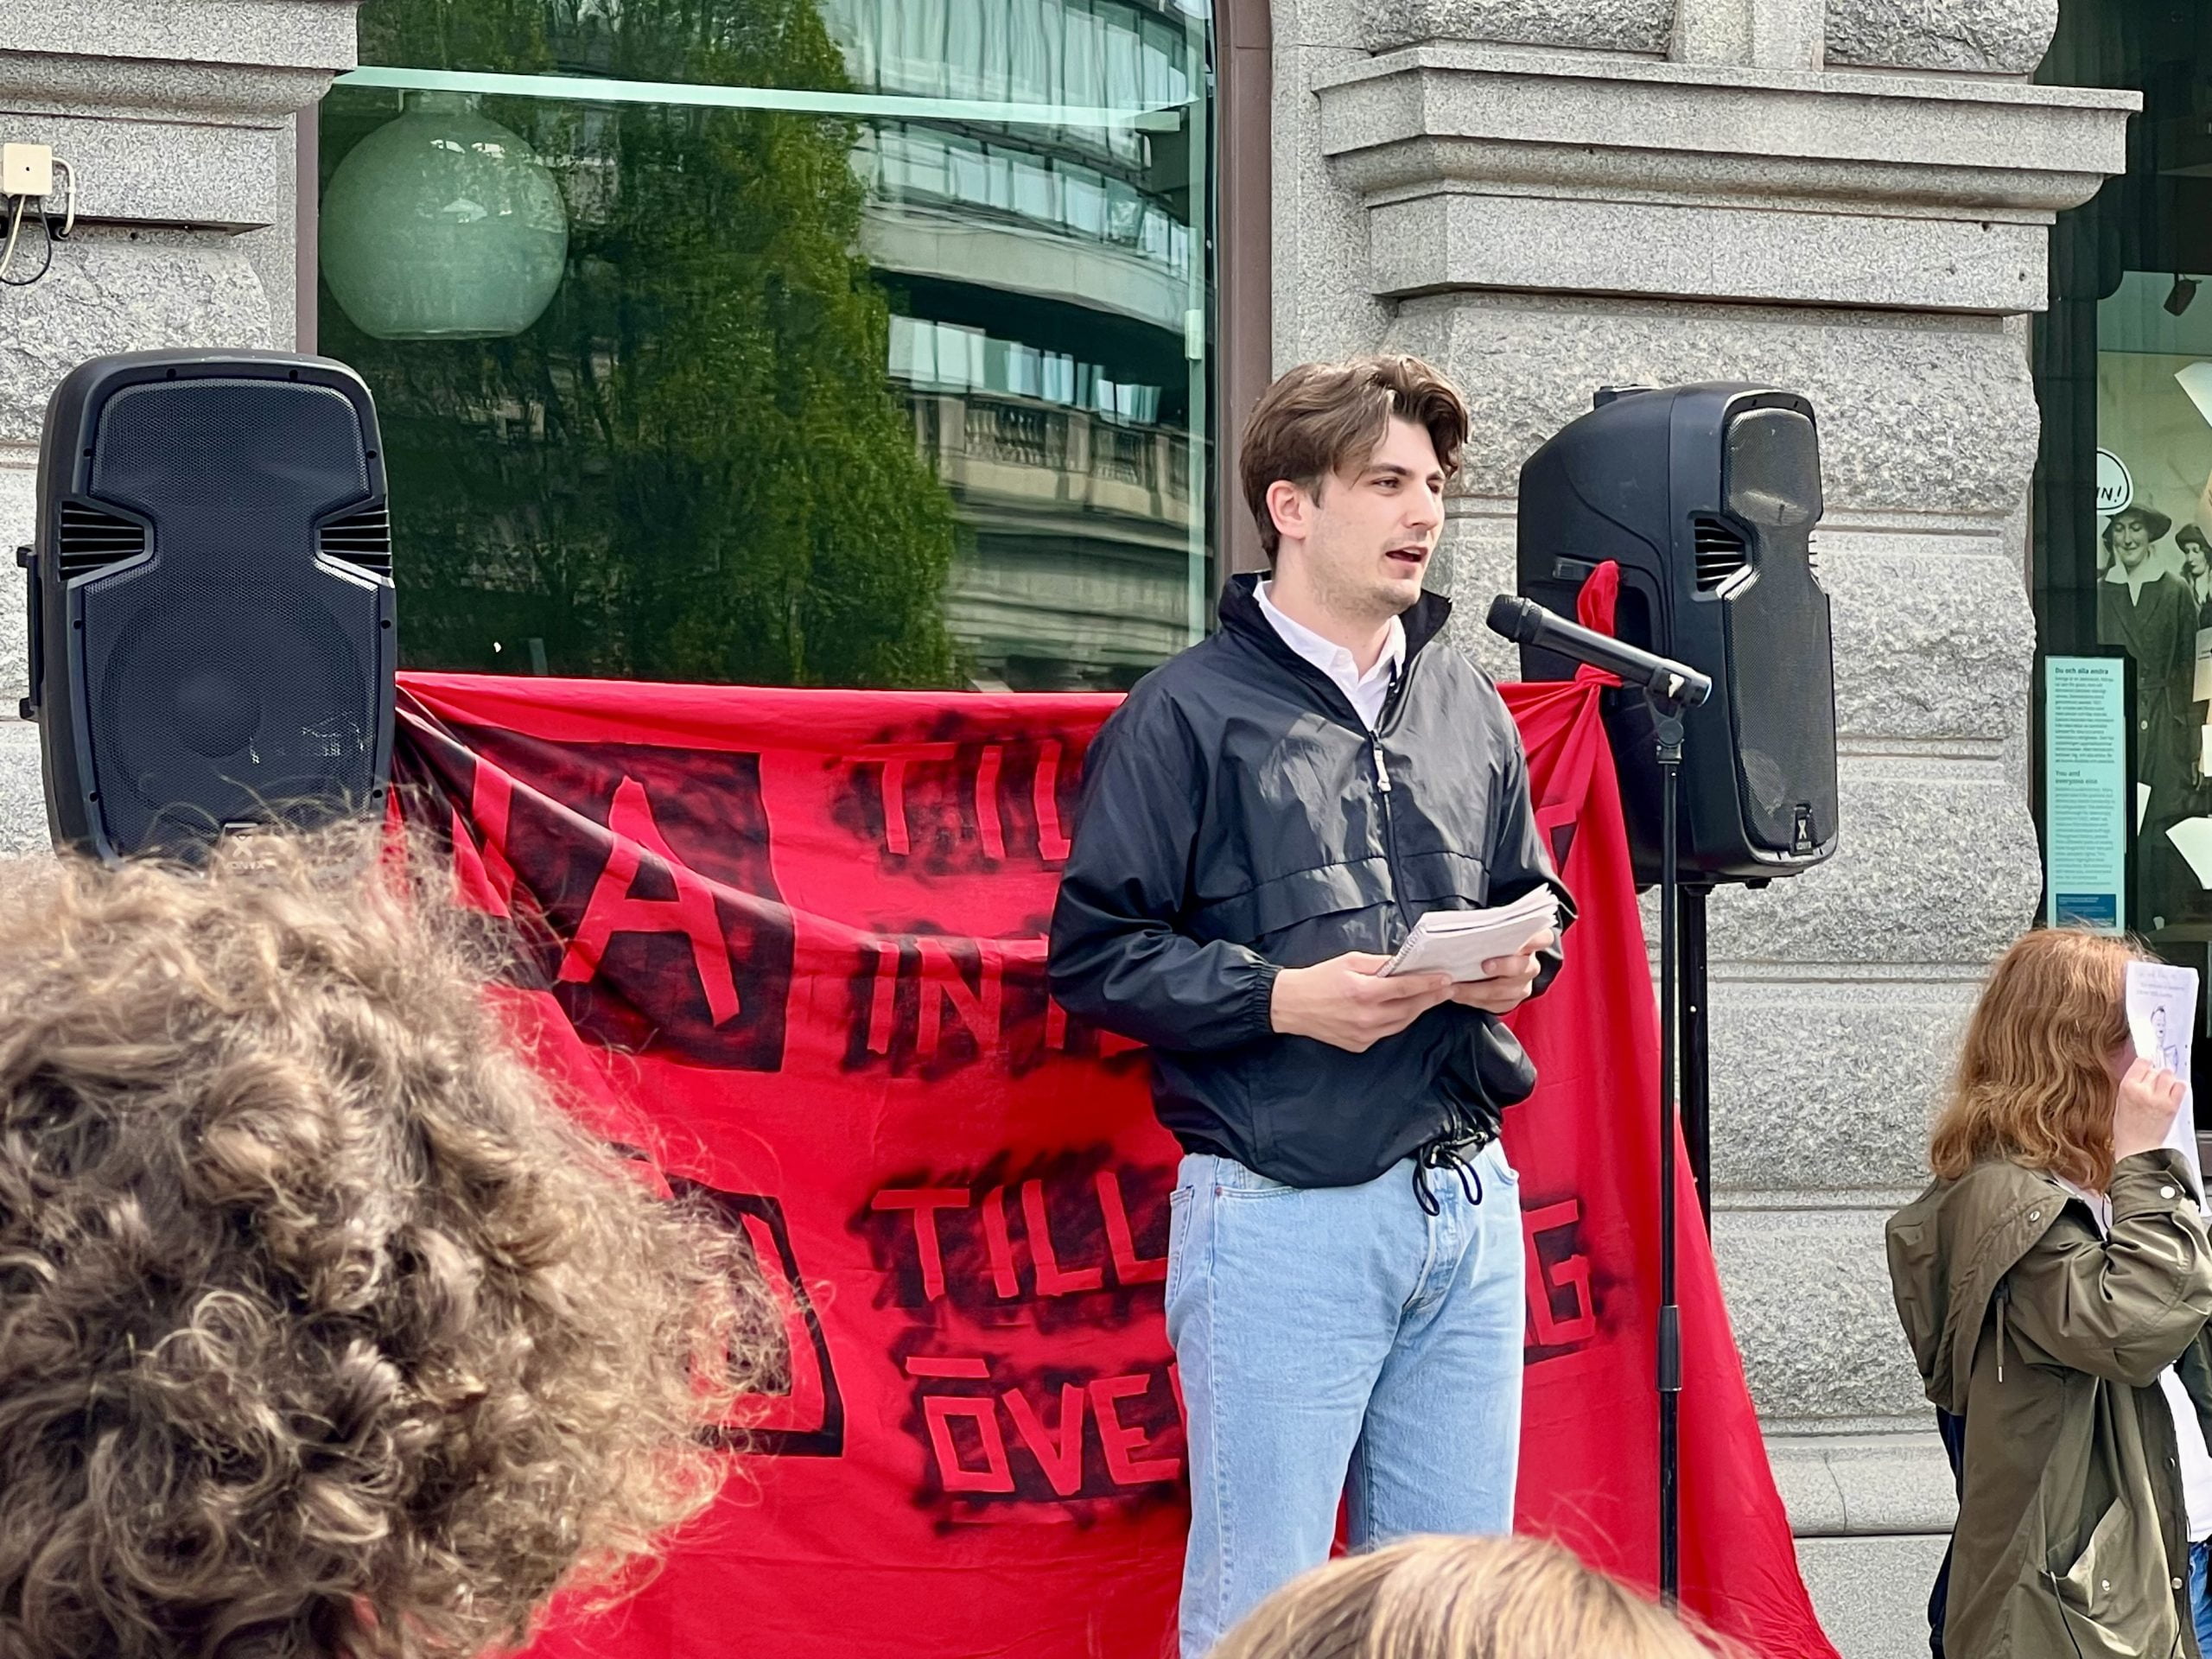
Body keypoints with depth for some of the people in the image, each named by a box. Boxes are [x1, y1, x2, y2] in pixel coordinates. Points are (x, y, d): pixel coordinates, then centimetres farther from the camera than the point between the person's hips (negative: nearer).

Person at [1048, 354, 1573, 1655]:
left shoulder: (1470, 709, 14)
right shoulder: (1191, 714, -4)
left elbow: (1533, 898, 25)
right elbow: (1097, 955, -6)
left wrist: (1522, 959, 2)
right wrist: (1281, 999, -17)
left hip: (1466, 1204, 6)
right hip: (1283, 1216, -6)